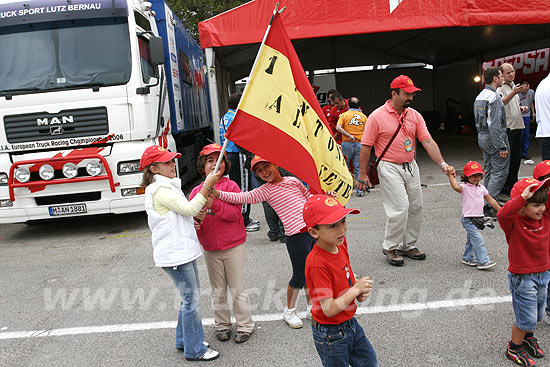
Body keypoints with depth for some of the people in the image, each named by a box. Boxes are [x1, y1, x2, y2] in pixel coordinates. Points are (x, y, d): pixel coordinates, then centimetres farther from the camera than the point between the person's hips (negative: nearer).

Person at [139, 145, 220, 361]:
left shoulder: (168, 187, 17)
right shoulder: (161, 190, -17)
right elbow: (190, 209, -22)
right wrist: (207, 185, -19)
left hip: (182, 250, 10)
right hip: (174, 254, -10)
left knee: (190, 296, 18)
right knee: (191, 298, -2)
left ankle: (184, 340, 33)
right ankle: (194, 350, 10)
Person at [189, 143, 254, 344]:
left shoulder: (231, 186, -7)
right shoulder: (196, 192, 3)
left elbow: (234, 213, -18)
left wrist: (215, 204, -31)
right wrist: (197, 223, -20)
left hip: (233, 246, -3)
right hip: (210, 249, 3)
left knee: (237, 288, 5)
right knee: (218, 290, 14)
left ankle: (245, 325, 20)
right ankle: (222, 325, 30)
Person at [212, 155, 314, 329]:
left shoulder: (294, 181, 11)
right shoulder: (265, 190, -3)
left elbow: (309, 197, 27)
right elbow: (242, 197, -16)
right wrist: (217, 193, -26)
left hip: (314, 228, 5)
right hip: (296, 236, -4)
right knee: (300, 274, 3)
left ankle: (311, 308, 36)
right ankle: (289, 311, 27)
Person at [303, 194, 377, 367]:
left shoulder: (340, 245, -7)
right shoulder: (317, 264, -31)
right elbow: (329, 309, -29)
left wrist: (359, 289, -7)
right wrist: (356, 289, -20)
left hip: (350, 323, 8)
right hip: (331, 335, -8)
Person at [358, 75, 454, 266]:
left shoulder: (414, 115, 5)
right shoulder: (377, 116, -10)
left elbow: (428, 141, 1)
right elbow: (366, 146, -7)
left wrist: (442, 163, -11)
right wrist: (363, 174, -7)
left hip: (411, 166, 6)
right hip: (389, 168, -6)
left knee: (416, 206, 9)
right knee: (400, 208, -11)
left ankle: (408, 245, 26)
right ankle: (391, 247, 8)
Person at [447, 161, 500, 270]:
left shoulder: (481, 188, 11)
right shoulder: (464, 187, -10)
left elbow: (491, 200, 18)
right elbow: (456, 187, -34)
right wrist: (451, 176, -28)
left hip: (478, 218, 7)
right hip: (468, 219, -7)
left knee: (472, 239, 18)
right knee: (478, 240, -11)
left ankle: (467, 258, 31)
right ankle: (483, 261, -8)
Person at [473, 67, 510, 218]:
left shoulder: (479, 96, 13)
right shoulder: (494, 96, -17)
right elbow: (495, 125, -22)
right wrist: (502, 146, -21)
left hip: (482, 137, 10)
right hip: (494, 138, -10)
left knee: (489, 170, 15)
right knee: (500, 172, -5)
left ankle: (487, 202, 19)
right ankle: (488, 204, -8)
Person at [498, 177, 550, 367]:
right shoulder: (514, 223, -23)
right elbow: (502, 214, -44)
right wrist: (523, 197, -46)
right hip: (522, 278, -7)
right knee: (526, 318, 2)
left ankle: (528, 338, 50)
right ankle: (514, 348, 25)